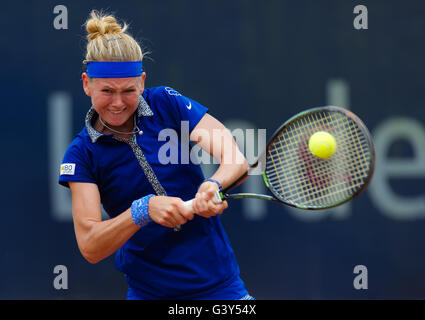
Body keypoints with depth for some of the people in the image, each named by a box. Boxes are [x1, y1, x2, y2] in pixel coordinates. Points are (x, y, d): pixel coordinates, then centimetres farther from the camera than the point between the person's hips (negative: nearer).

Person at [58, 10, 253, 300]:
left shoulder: (166, 103, -5)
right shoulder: (82, 153, -7)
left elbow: (236, 159, -14)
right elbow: (89, 247, -16)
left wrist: (214, 185, -36)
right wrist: (144, 210, -32)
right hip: (149, 291, -1)